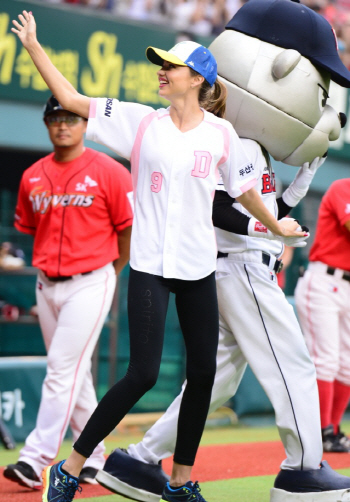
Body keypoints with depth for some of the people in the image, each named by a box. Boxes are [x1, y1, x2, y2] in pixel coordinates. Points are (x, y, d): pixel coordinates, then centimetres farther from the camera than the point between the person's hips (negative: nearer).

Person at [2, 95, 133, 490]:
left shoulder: (108, 172, -7)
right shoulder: (33, 177, 7)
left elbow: (131, 228, -2)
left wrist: (109, 274, 4)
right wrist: (52, 262, 15)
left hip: (91, 283, -6)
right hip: (47, 286, 6)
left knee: (63, 368, -12)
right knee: (75, 374, 11)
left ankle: (36, 459, -16)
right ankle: (93, 458, 21)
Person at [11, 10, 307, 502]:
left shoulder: (221, 133, 2)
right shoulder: (142, 121, -2)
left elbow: (244, 189, 15)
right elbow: (72, 100, -3)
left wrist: (276, 225, 23)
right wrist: (34, 46, -6)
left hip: (198, 267, 3)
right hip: (151, 267, -3)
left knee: (203, 371, 5)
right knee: (143, 373, -11)